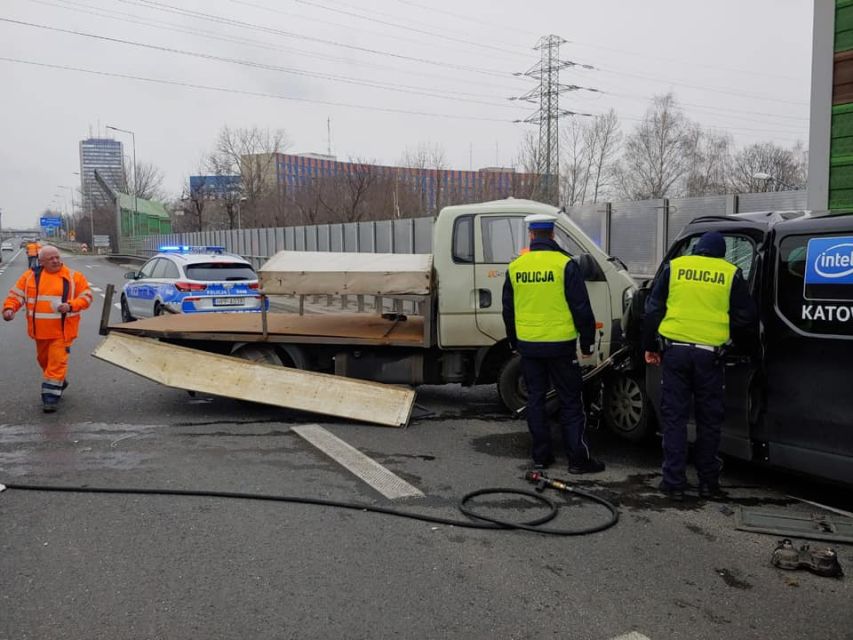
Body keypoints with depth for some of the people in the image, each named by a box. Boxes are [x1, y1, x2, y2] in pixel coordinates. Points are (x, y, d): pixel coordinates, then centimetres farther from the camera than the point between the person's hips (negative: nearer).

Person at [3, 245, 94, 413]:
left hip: (62, 330, -4)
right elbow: (16, 294, 7)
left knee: (57, 363, -9)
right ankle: (59, 383, 41)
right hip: (40, 330, 4)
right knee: (44, 360, 19)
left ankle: (51, 396, -4)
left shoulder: (74, 277, -2)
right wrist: (9, 308, -12)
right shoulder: (31, 276, 4)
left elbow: (86, 296, -1)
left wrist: (71, 306, -18)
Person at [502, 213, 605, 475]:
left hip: (528, 345, 4)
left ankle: (541, 455, 16)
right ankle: (578, 458, 6)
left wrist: (514, 342, 24)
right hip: (559, 345, -4)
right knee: (570, 401, 4)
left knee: (535, 399, 12)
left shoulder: (515, 267, 4)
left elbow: (508, 311, 12)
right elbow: (581, 308, -8)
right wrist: (588, 341, 2)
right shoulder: (565, 264, -10)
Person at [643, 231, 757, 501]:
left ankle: (674, 482, 6)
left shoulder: (674, 266, 5)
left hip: (675, 350, 0)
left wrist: (651, 346, 13)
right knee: (709, 419, 11)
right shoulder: (731, 274, 3)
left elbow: (653, 309, 6)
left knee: (674, 417, 6)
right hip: (709, 353, 0)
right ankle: (708, 482, 18)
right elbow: (745, 317, 4)